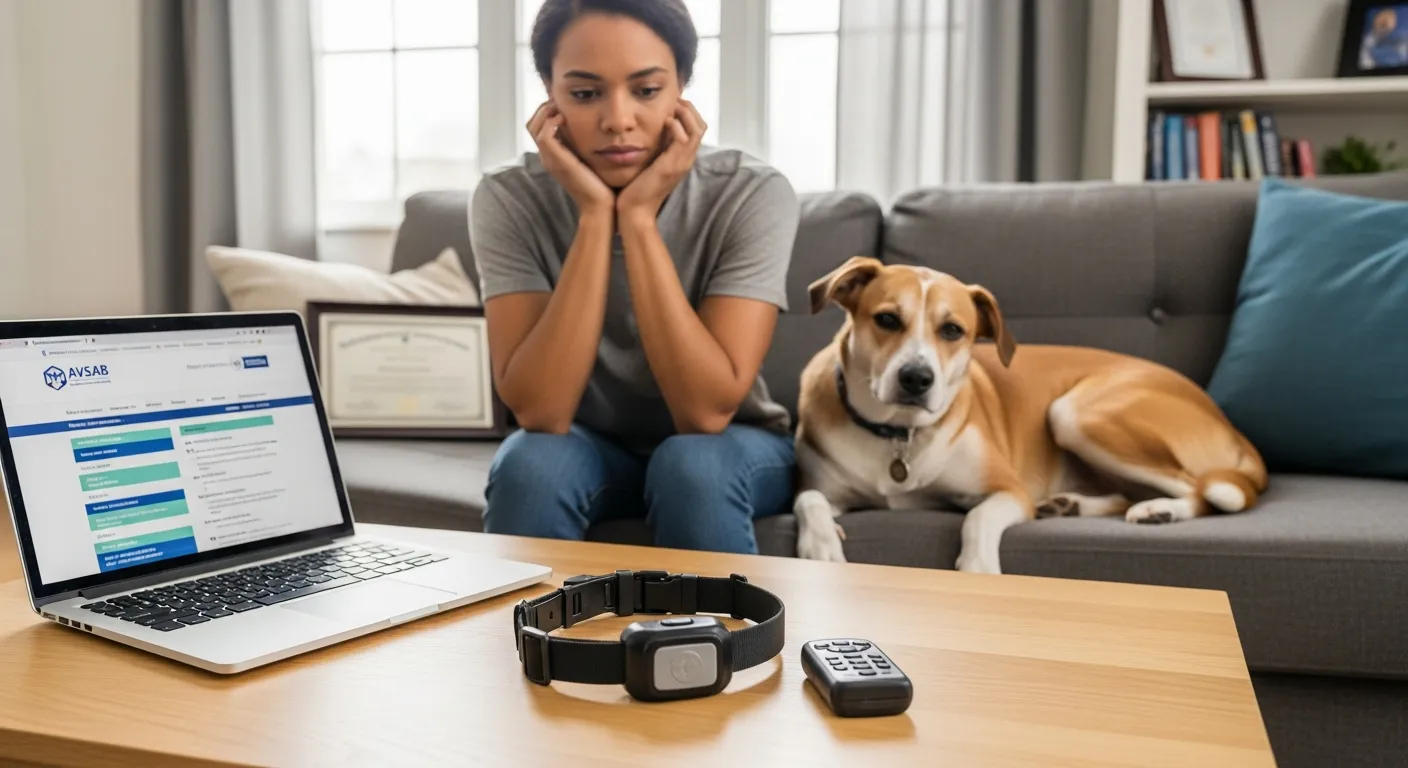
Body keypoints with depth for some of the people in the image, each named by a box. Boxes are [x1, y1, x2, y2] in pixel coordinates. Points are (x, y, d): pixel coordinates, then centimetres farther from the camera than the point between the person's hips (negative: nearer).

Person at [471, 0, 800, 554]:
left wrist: (638, 215, -33)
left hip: (726, 451, 0)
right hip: (588, 447, 1)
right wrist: (595, 215, -32)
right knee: (532, 464, -31)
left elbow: (706, 411, -29)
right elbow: (540, 413, -28)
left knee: (691, 465, -33)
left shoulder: (752, 195, -21)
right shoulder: (509, 199, -18)